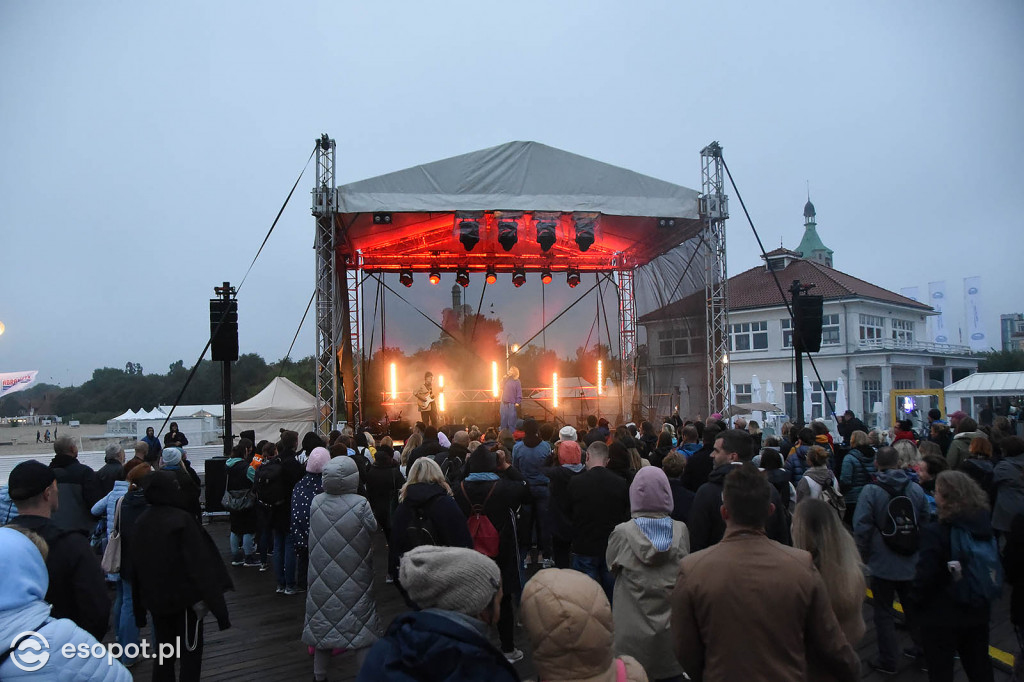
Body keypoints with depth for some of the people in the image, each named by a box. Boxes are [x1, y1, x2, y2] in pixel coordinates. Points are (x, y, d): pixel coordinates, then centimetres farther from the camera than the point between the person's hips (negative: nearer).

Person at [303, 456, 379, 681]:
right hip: (355, 579, -3)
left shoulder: (316, 502, -9)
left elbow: (313, 536, 3)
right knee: (360, 626, 8)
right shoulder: (360, 505, -19)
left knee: (323, 622, 17)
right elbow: (373, 530, -8)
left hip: (323, 577, 4)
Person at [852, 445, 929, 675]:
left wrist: (864, 556, -2)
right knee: (913, 609, 22)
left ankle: (887, 661, 15)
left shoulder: (871, 491, -17)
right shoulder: (916, 489, -5)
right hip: (912, 563, 4)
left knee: (883, 613, 9)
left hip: (883, 564, -4)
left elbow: (861, 527, -17)